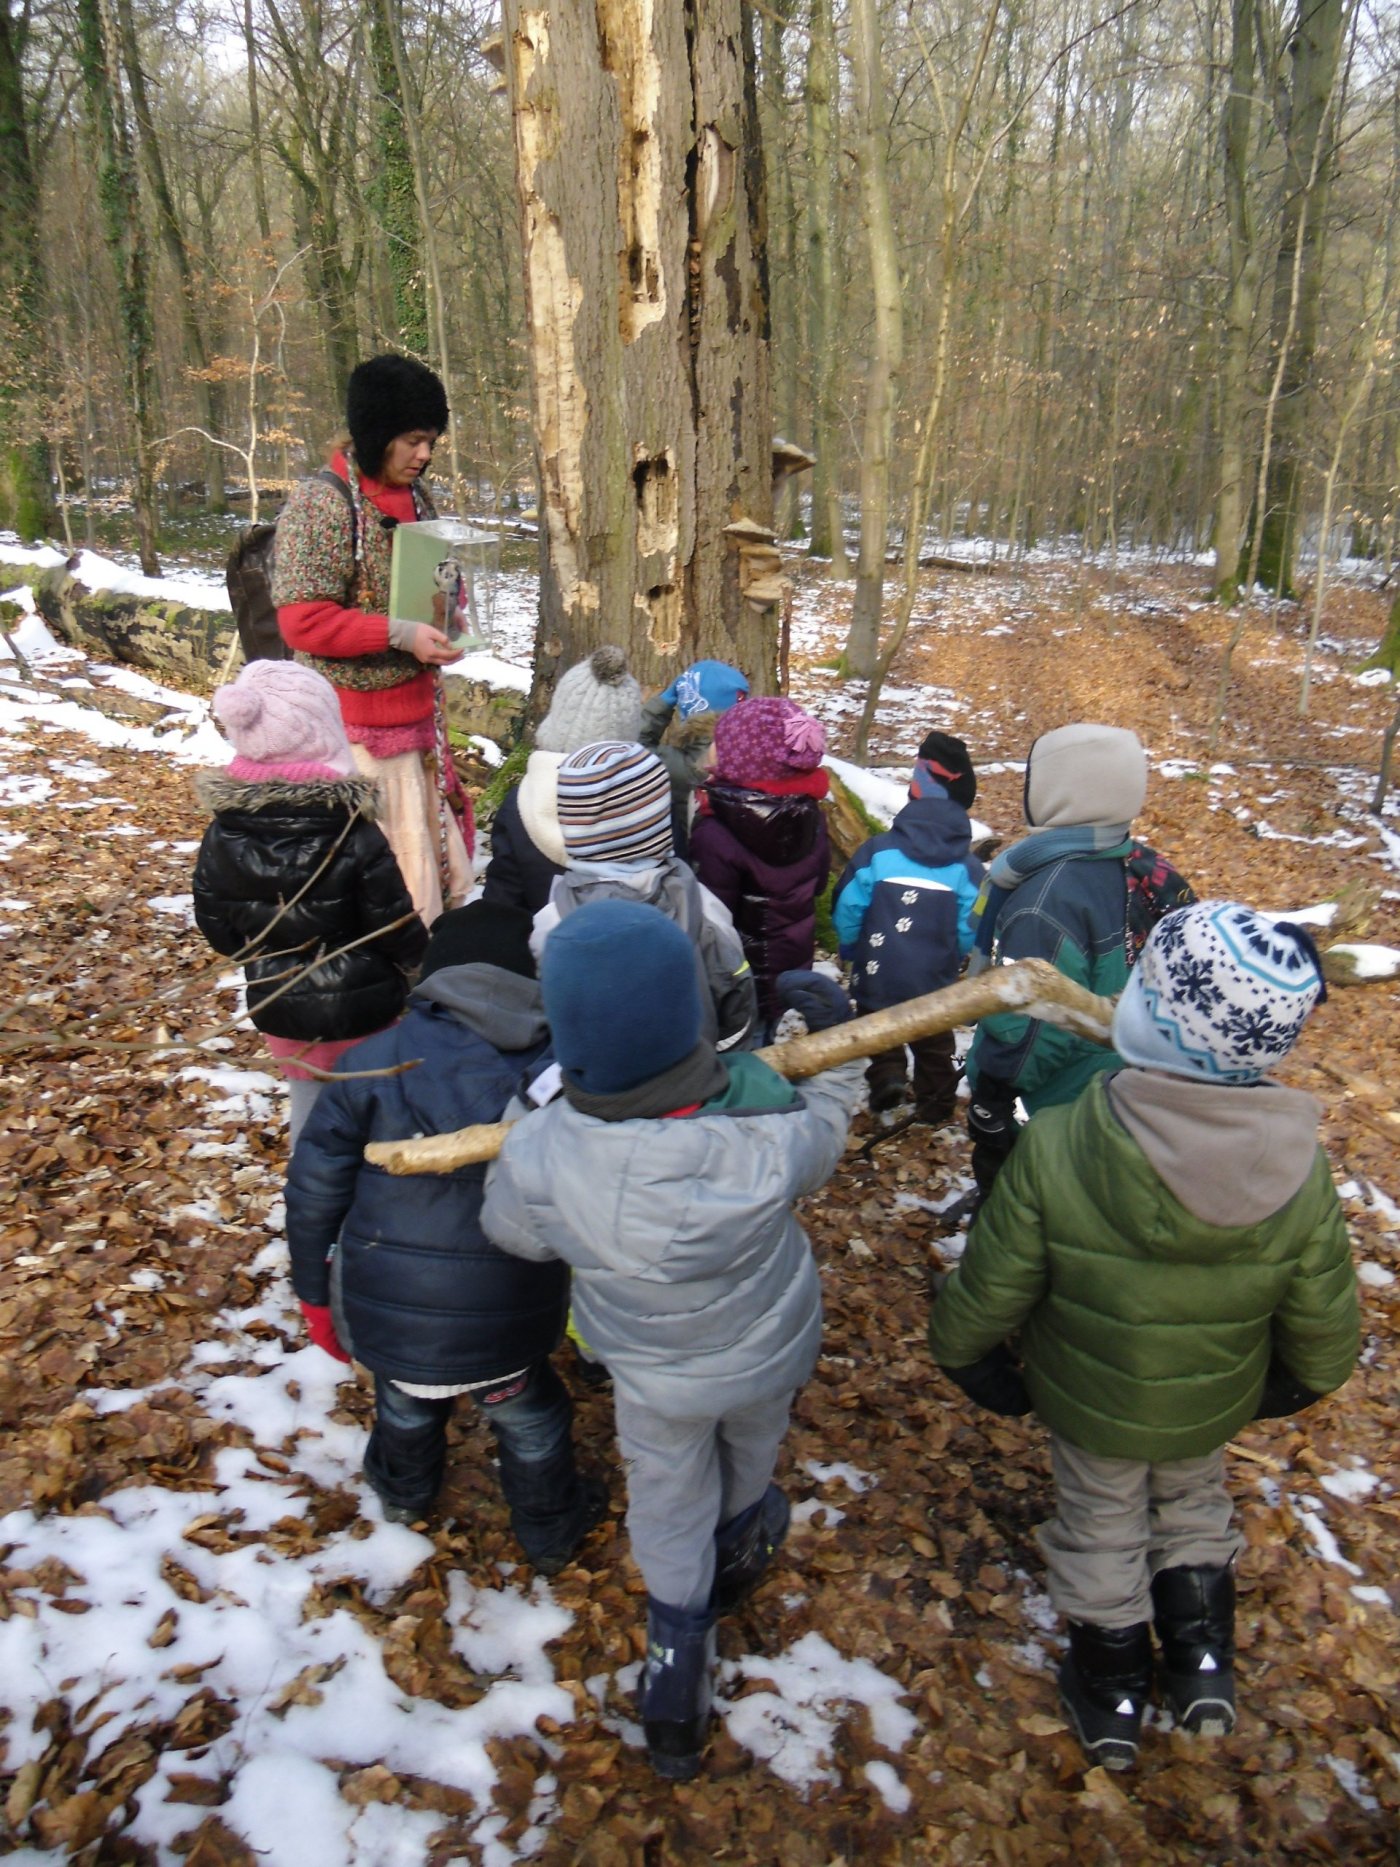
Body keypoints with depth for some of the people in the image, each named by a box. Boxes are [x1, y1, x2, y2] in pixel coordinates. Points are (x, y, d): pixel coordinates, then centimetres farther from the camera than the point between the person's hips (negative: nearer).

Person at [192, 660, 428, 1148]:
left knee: (308, 1108, 21)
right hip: (359, 1008, -3)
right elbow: (400, 932, -16)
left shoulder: (221, 838, -10)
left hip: (280, 1009, 4)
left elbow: (217, 930, 1)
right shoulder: (358, 839, -23)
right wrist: (418, 955, 6)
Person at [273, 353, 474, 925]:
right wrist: (399, 634, -24)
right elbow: (301, 619, -17)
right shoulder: (321, 503, -13)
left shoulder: (415, 499, 11)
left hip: (418, 706, 8)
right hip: (356, 721, -8)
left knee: (434, 849, 13)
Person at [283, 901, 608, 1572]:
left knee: (405, 1397, 33)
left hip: (386, 1310, 2)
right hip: (508, 1319, -1)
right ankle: (550, 1533, 50)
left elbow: (314, 1189, -5)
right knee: (527, 1416, 27)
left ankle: (404, 1493, 60)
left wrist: (316, 1292, 7)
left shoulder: (374, 1063, -9)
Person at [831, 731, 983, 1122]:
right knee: (934, 1043, 24)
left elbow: (847, 910, -12)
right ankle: (935, 1106, 35)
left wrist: (851, 950, 9)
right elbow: (970, 933, -7)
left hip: (877, 976, -1)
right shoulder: (967, 867, -11)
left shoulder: (878, 850, -16)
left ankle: (886, 1074, 5)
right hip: (935, 983, 1)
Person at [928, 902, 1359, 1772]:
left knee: (1101, 1525, 27)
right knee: (1194, 1505, 34)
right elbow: (1325, 1325, -12)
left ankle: (1112, 1695, 47)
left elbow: (993, 1287, -23)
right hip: (1215, 1402, 1)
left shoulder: (1056, 1148, -38)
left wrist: (967, 1352, 0)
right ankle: (1203, 1663, 46)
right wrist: (1296, 1382, 12)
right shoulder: (1301, 1170, -28)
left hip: (1089, 1400, 0)